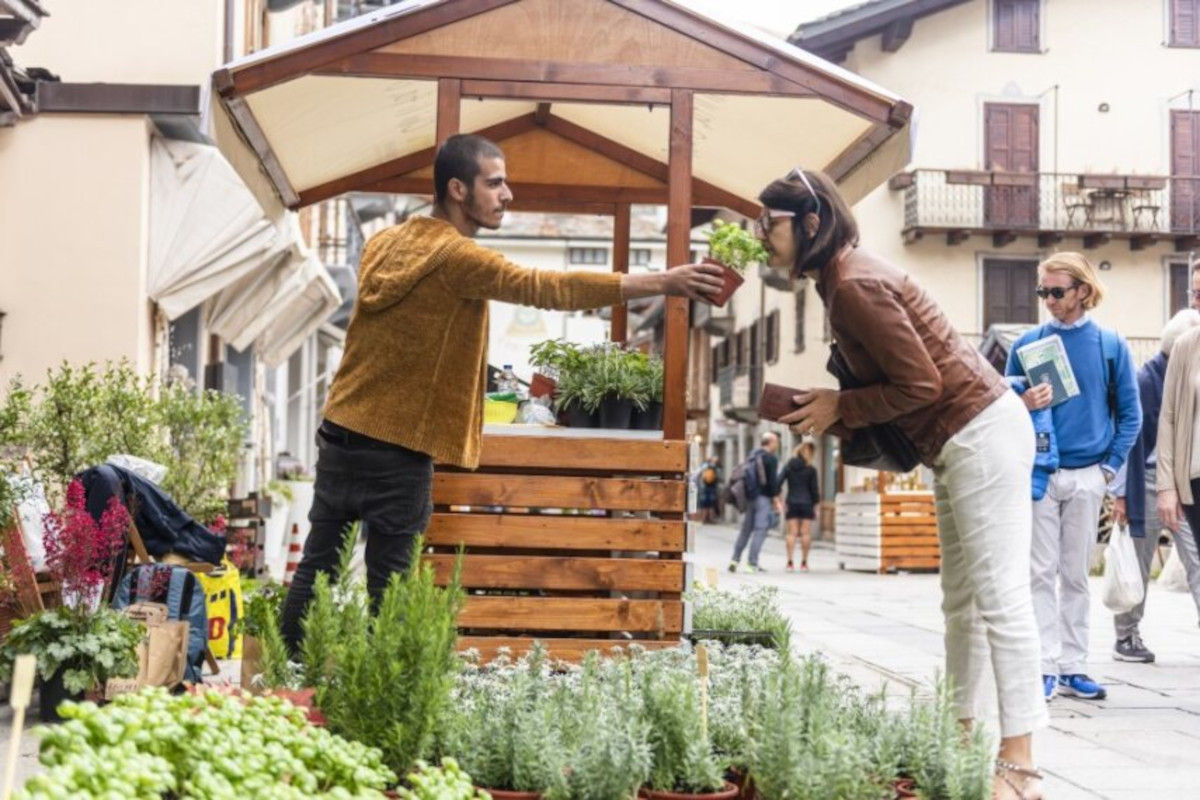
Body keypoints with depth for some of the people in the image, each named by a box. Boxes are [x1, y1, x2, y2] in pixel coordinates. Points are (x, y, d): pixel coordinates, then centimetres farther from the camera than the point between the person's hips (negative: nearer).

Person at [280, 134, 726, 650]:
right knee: (388, 587, 2)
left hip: (340, 431, 7)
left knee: (316, 570, 12)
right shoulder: (457, 259, -14)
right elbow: (549, 288, -23)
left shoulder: (384, 243, 10)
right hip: (397, 451, -7)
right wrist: (662, 283, -26)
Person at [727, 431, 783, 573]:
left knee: (746, 529, 14)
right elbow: (773, 480, -13)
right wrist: (776, 499, -9)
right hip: (763, 498, -8)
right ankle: (753, 563, -9)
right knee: (760, 530, -6)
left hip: (749, 496, 8)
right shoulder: (770, 458, -8)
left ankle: (735, 559, 10)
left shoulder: (752, 456, 16)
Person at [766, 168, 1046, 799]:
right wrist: (838, 417, 4)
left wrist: (839, 408, -10)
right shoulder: (842, 277, 11)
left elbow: (920, 384, -19)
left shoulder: (853, 285, -19)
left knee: (999, 595, -10)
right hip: (963, 439, 11)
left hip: (978, 434, -11)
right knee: (961, 598, 12)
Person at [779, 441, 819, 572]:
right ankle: (804, 562, 2)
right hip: (806, 503, -2)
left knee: (792, 533, 3)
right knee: (806, 533, 3)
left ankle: (790, 562, -4)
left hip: (791, 503, 2)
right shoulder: (811, 469, -4)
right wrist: (815, 504, 6)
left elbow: (778, 483, -3)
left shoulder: (788, 467, 3)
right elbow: (814, 488, -2)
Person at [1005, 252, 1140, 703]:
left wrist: (1110, 466, -2)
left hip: (1087, 476, 1)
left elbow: (1130, 414, 6)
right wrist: (1023, 404, -15)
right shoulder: (1027, 344, 2)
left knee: (1076, 574, 7)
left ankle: (1073, 668, 13)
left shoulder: (1110, 346, 2)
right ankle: (1045, 668, 1)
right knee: (1042, 572, -2)